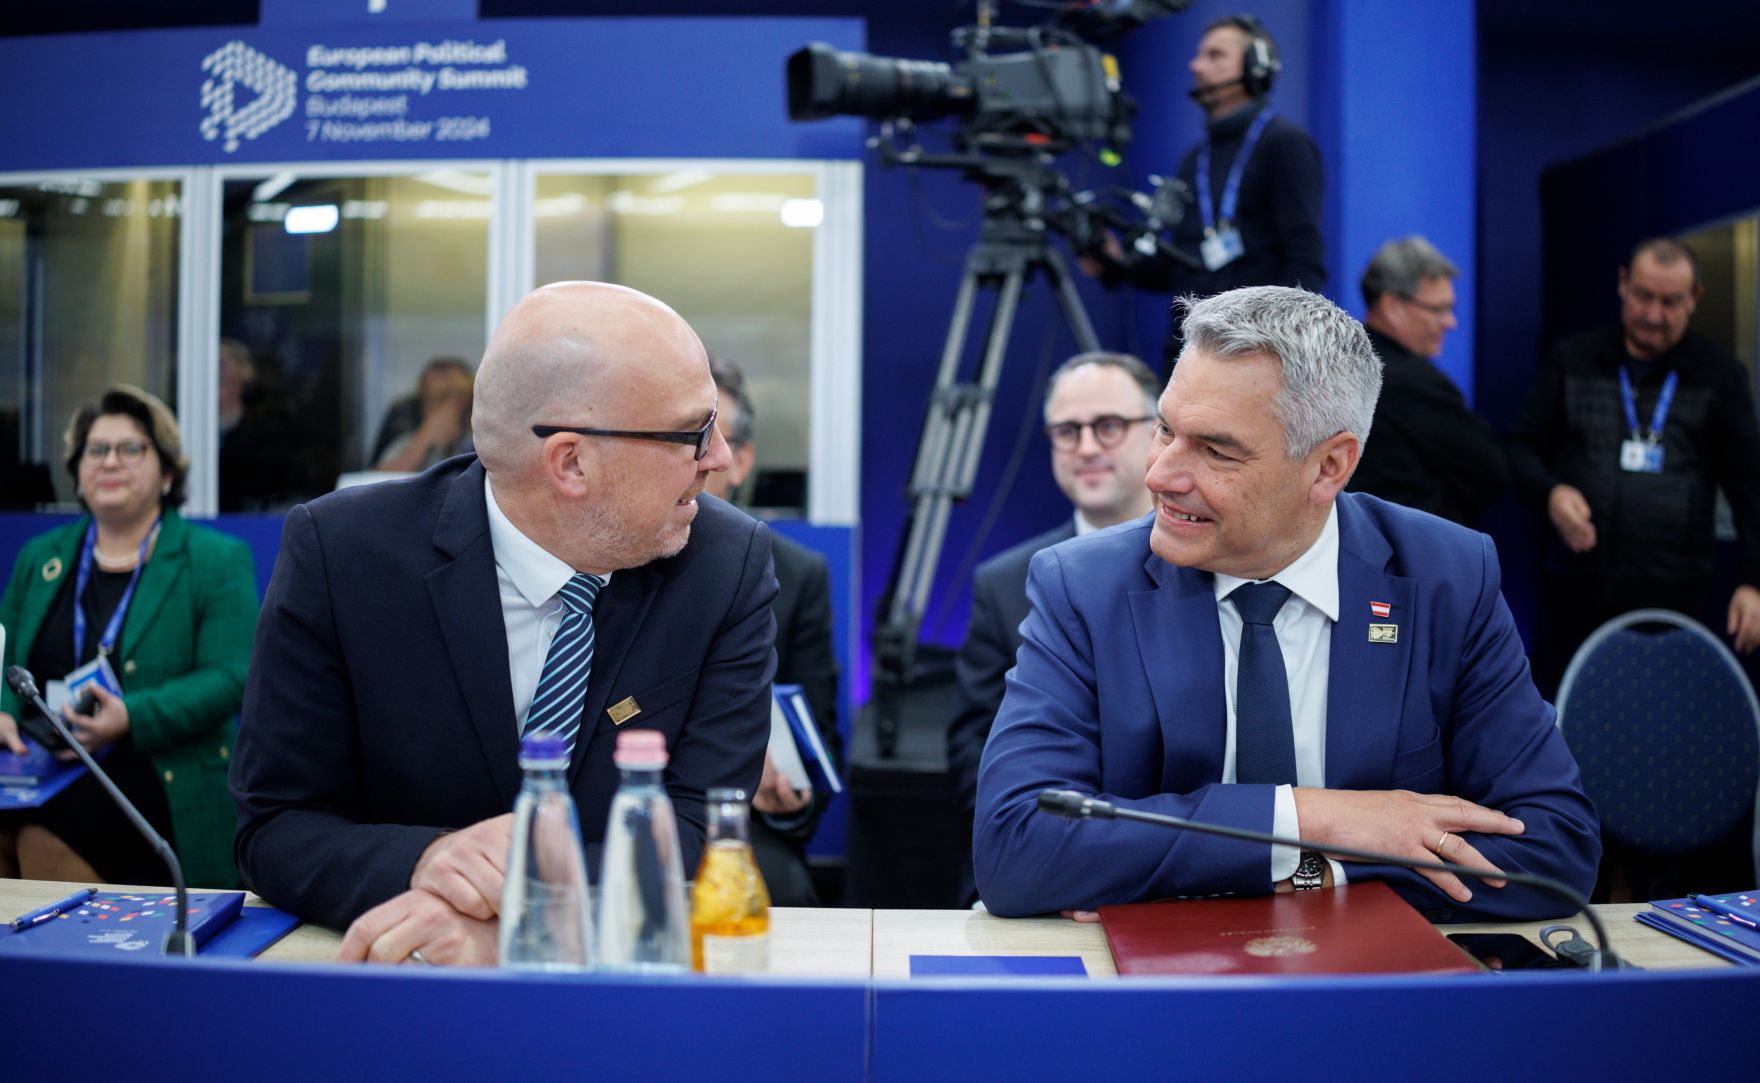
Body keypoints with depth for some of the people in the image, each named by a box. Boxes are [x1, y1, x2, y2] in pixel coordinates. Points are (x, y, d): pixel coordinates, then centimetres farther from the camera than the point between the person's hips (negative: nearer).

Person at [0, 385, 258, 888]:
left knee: (44, 834, -29)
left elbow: (229, 678, -8)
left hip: (159, 771, -4)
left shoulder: (217, 560, 3)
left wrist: (131, 719, -22)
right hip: (44, 765, 4)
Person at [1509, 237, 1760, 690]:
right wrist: (1550, 492, -12)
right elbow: (1522, 447, 10)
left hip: (1675, 596, -1)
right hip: (1577, 591, 1)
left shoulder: (1719, 374, 5)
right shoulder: (1573, 360, 7)